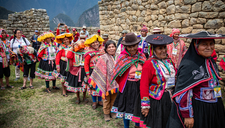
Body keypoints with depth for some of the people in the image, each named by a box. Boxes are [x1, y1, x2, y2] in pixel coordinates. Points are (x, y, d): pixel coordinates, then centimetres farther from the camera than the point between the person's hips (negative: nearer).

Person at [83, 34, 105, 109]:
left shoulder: (102, 50, -1)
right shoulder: (89, 53, -11)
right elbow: (86, 64, -10)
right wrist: (87, 74, -13)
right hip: (93, 72, -3)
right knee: (93, 87, 6)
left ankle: (100, 101, 31)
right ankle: (94, 102, 24)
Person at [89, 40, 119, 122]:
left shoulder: (119, 57, 0)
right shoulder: (103, 58, -12)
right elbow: (98, 71, -9)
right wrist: (93, 80, -8)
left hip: (116, 82, 3)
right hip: (107, 83, -3)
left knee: (114, 98, 16)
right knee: (106, 99, 12)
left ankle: (112, 111, 36)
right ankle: (106, 113, 30)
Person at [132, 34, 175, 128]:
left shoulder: (169, 62, 6)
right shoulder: (149, 64, -15)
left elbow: (175, 79, 14)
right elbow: (144, 86, -16)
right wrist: (145, 105, -15)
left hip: (169, 99, 6)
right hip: (155, 102, -6)